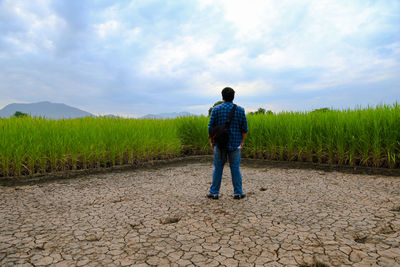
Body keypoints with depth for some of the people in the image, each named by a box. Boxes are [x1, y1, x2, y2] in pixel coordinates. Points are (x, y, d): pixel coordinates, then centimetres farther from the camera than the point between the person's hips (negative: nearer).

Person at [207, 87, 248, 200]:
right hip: (235, 143, 1)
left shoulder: (216, 109, -3)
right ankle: (238, 192, 15)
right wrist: (242, 141, 12)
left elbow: (211, 127, -4)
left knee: (218, 168, 8)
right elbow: (244, 128, 1)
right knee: (235, 168, 8)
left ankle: (214, 192, 15)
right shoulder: (240, 110, 0)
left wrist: (211, 141, 6)